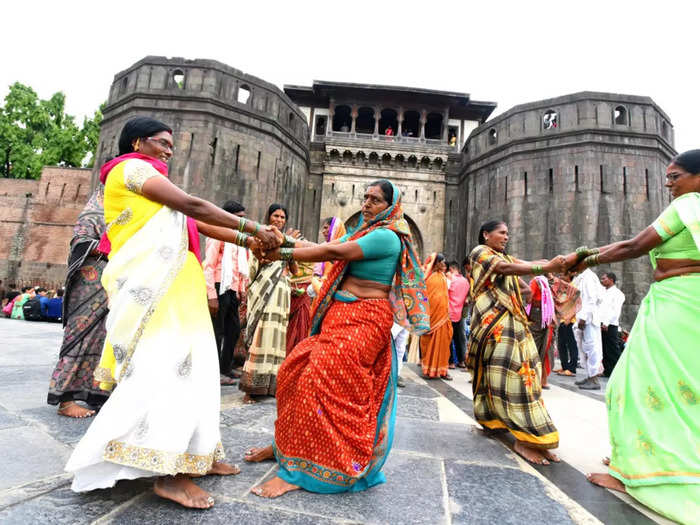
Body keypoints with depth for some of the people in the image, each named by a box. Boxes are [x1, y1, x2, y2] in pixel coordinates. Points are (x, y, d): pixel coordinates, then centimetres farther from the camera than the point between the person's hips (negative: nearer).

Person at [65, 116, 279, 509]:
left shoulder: (154, 187, 29)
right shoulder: (132, 167, 1)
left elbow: (197, 224, 19)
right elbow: (192, 205, -9)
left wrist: (247, 241, 9)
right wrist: (253, 228, -5)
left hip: (174, 283, 9)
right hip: (153, 281, -9)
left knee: (187, 364, 6)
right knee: (168, 365, -14)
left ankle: (194, 456, 13)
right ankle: (168, 472, -10)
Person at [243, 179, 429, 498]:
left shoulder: (386, 236, -10)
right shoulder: (361, 232, 19)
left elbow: (334, 252, -18)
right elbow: (324, 246, 9)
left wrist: (283, 253, -14)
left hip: (364, 320, -9)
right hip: (339, 315, 9)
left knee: (321, 379, -18)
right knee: (296, 369, 5)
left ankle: (300, 469, -6)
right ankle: (288, 444, 22)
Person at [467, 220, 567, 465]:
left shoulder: (503, 256, 24)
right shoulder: (480, 252, -3)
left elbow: (529, 263, 9)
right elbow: (507, 268, -20)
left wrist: (554, 263, -9)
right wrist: (547, 268, -27)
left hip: (513, 323, 9)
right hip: (495, 323, -9)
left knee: (524, 370, 6)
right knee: (511, 373, -13)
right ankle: (524, 439, -11)